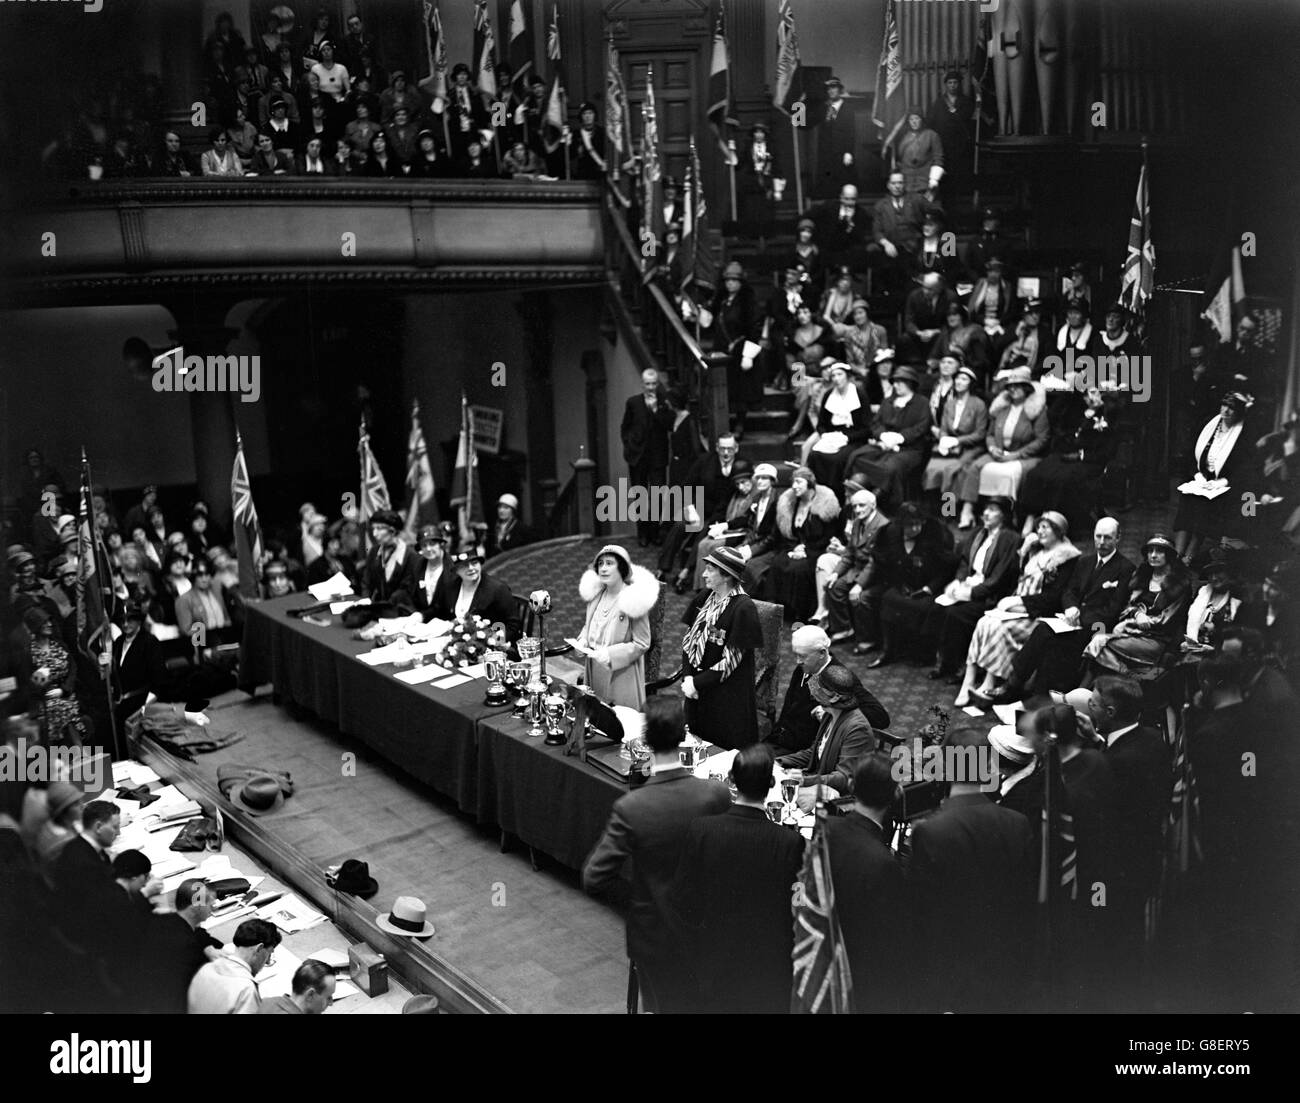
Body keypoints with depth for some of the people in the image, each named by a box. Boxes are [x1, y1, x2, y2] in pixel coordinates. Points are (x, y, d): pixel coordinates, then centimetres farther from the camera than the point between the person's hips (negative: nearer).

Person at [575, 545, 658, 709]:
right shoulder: (596, 593, 1)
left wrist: (609, 654, -23)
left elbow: (641, 644, -14)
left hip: (622, 675, -6)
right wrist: (583, 640, -3)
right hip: (594, 673, 6)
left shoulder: (634, 600, -17)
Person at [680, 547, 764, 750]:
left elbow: (731, 659, -17)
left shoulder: (743, 608, -17)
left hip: (729, 693, -6)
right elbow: (689, 639, 6)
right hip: (697, 688, 6)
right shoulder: (704, 597, 3)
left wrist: (697, 683, -14)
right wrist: (688, 677, -7)